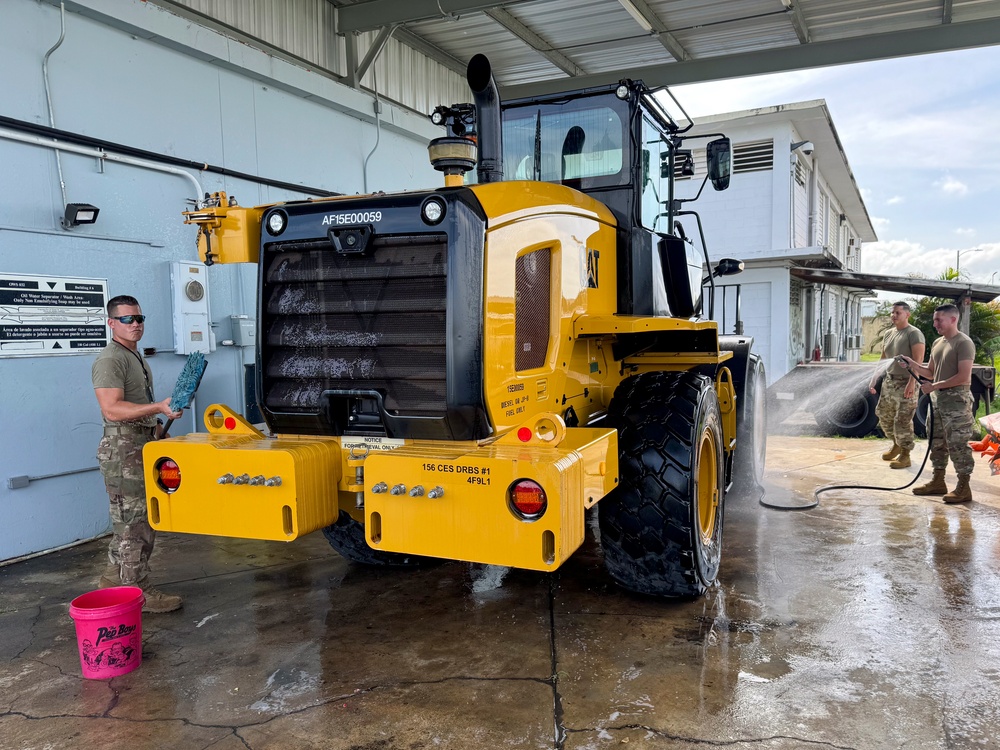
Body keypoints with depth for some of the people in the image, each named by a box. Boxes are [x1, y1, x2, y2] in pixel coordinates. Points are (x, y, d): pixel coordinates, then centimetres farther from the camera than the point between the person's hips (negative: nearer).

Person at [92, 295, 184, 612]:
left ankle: (115, 578, 29)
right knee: (133, 523, -5)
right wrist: (158, 407, -31)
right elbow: (111, 409, -25)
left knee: (141, 520, 16)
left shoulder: (136, 356, 18)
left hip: (143, 447, 10)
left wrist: (155, 425, 18)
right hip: (123, 449, -10)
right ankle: (138, 592, 3)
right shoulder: (110, 359, -14)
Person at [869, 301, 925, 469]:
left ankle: (905, 456, 7)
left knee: (902, 421, -4)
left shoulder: (914, 333, -10)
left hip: (906, 383, -7)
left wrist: (912, 383, -27)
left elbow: (918, 360, -18)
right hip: (888, 381, 7)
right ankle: (896, 445, 34)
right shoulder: (888, 334, 12)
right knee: (884, 417, 14)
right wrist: (873, 379, 14)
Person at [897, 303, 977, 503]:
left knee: (957, 444, -6)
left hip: (957, 399, -9)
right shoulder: (937, 343, 13)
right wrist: (913, 364, 1)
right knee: (937, 441, 13)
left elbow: (963, 377, -20)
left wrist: (935, 386, -18)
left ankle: (964, 488, 1)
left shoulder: (964, 343, -13)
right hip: (938, 399, 9)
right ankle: (938, 482, 23)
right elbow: (931, 372, 18)